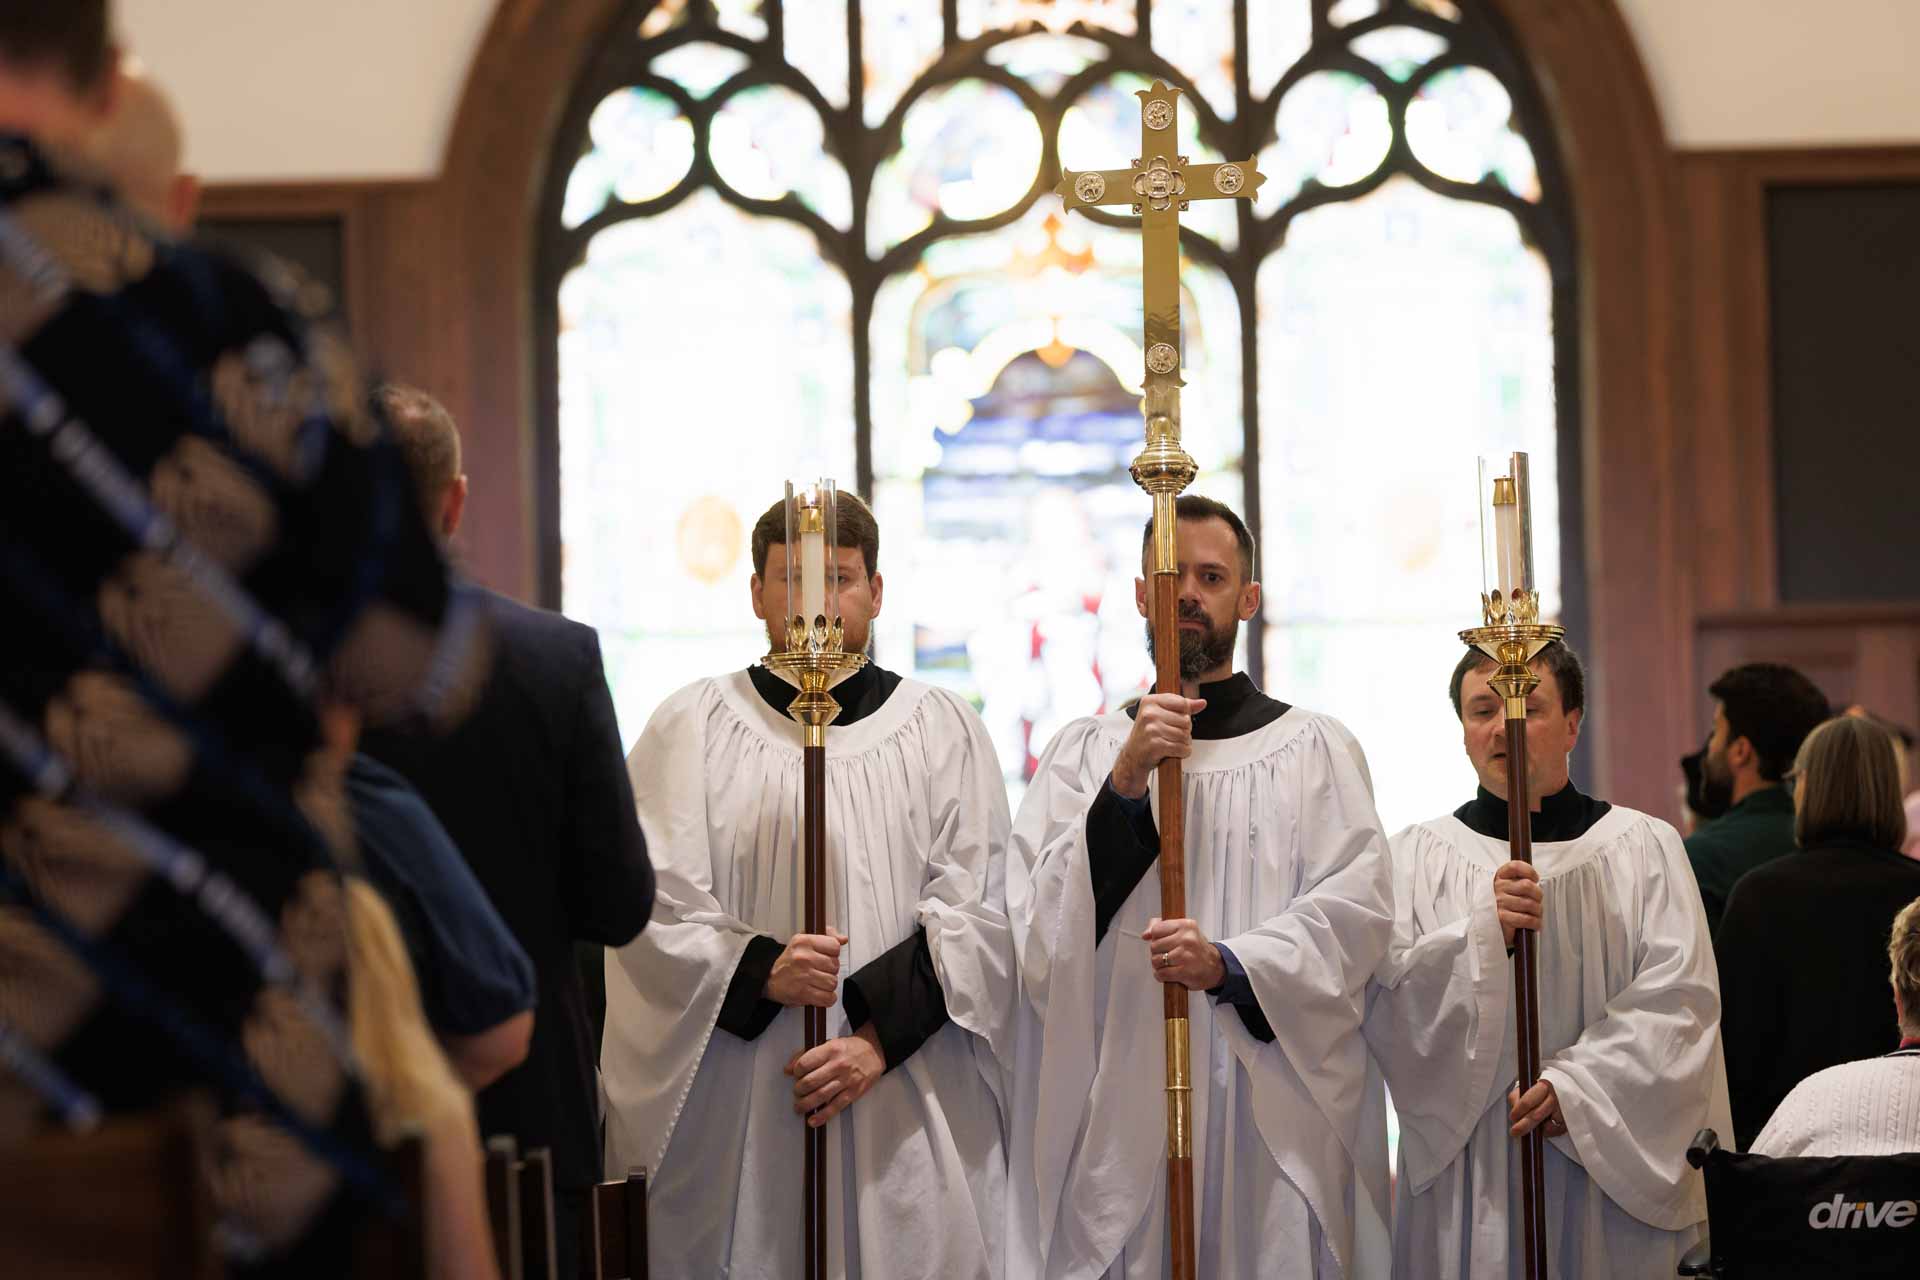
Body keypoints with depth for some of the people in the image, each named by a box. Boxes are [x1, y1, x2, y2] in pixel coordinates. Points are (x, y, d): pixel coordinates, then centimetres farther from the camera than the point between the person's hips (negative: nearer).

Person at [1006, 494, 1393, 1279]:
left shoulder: (1316, 749, 8)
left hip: (1276, 1114, 0)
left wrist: (1230, 965, -20)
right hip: (1121, 1114, 1)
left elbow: (1357, 906, -5)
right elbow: (1040, 926, -2)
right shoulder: (1084, 752, 10)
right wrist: (1123, 787, -14)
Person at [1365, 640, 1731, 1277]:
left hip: (1612, 1171, 0)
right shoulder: (1419, 855, 7)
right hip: (1468, 1178, 0)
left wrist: (1576, 1083, -18)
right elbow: (1385, 1005, -5)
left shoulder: (1645, 848, 4)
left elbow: (1677, 1002, -6)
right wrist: (1481, 935, -21)